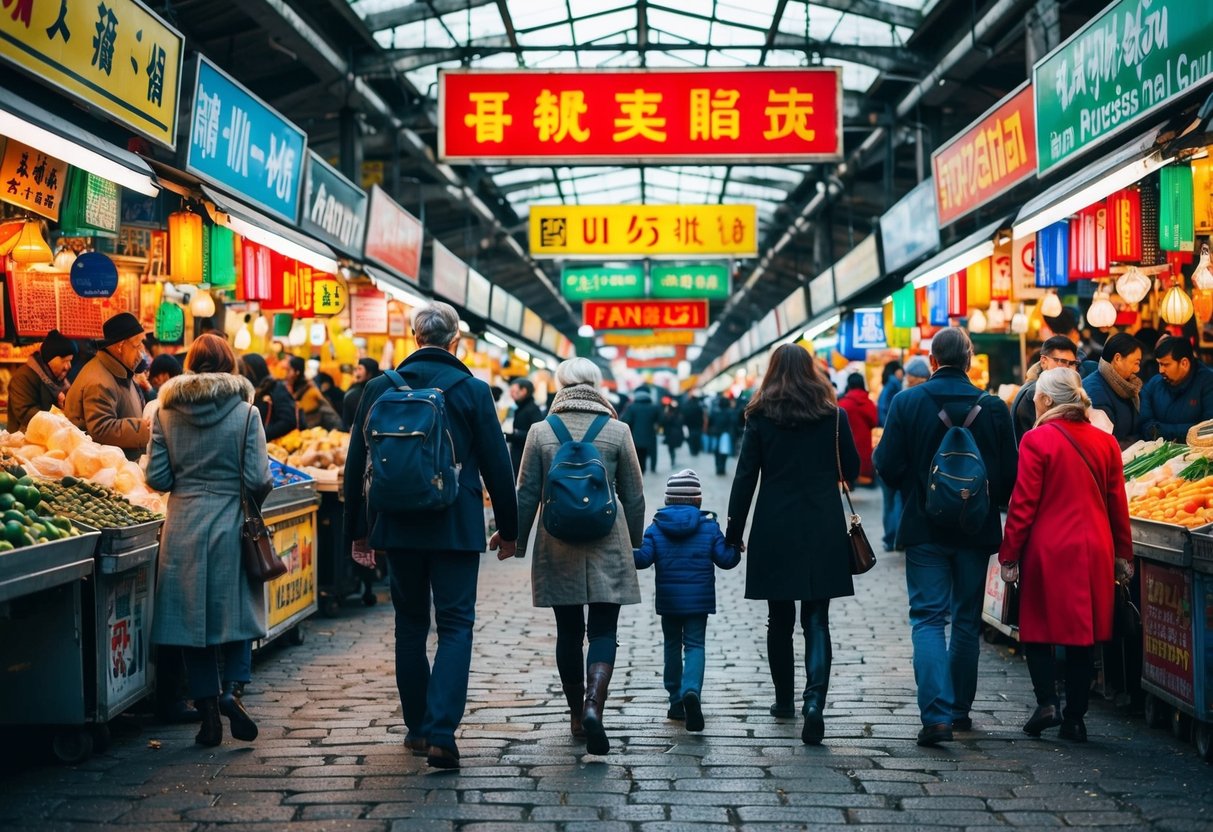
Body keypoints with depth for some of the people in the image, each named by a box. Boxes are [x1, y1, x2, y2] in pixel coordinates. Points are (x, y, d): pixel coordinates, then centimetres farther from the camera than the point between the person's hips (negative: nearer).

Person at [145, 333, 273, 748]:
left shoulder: (166, 412, -1)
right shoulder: (245, 412, -7)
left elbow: (156, 477, -1)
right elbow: (258, 480, -10)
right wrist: (254, 496, 11)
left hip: (183, 526, 2)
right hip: (231, 525, -2)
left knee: (192, 617, 9)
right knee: (239, 615, 12)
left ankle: (207, 709, 12)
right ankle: (232, 689, -8)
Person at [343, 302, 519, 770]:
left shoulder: (379, 388, 2)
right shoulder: (473, 390, -4)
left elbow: (356, 464, 6)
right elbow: (496, 464, -1)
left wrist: (357, 529, 14)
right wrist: (508, 528, 9)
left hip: (397, 525, 3)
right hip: (457, 528, -2)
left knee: (410, 623, 15)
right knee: (455, 626, 1)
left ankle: (417, 728, 22)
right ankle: (441, 732, -11)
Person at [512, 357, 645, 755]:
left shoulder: (540, 432, 0)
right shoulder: (618, 431, 0)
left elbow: (526, 495, 3)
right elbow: (634, 496, 5)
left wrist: (517, 541, 15)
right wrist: (635, 543, 18)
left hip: (557, 547, 1)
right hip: (607, 546, -1)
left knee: (568, 631, 11)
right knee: (603, 631, 0)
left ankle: (577, 715, 19)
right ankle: (593, 704, -21)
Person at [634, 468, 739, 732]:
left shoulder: (656, 527, -1)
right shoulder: (709, 526, -2)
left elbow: (643, 558, -10)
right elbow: (725, 559, -3)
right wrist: (736, 547, 15)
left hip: (668, 600, 1)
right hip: (698, 600, -1)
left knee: (673, 645, 15)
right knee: (695, 645, 0)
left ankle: (676, 701, 17)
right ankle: (692, 690, -26)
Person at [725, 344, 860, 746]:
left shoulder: (760, 417, -2)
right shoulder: (833, 415, 1)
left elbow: (745, 478, -2)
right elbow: (851, 470, 9)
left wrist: (734, 532, 3)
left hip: (775, 531, 0)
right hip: (823, 531, 0)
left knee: (779, 620, 13)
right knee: (816, 620, 1)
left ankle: (784, 699, 24)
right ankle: (814, 699, -16)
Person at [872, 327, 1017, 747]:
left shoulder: (907, 402, -8)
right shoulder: (993, 407, -4)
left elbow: (888, 465, -8)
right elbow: (1010, 475, -2)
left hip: (924, 528, -2)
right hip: (977, 530, 2)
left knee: (928, 618, -1)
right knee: (967, 620, 15)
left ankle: (937, 714, -15)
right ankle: (960, 708, 24)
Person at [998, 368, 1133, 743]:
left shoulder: (1037, 440, -10)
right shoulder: (1105, 442, 4)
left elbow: (1023, 504, -10)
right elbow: (1117, 504, 9)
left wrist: (1009, 555, -3)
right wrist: (1123, 553, 17)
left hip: (1047, 551, -4)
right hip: (1094, 552, 4)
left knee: (1037, 627, 11)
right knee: (1083, 631, 9)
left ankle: (1047, 701, -3)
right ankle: (1074, 718, 12)